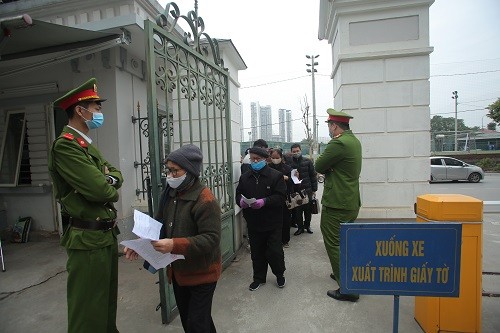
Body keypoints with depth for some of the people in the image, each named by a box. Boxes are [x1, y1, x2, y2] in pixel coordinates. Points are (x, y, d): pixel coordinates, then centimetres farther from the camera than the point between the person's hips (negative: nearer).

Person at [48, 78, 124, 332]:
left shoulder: (87, 145, 14)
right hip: (87, 240, -9)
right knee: (88, 311, 7)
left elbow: (117, 175, 11)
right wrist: (112, 191, -3)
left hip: (105, 235, 9)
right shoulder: (65, 144, -18)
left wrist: (108, 180, -11)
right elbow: (99, 190, -25)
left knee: (107, 301, 23)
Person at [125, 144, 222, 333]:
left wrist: (174, 245, -38)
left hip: (201, 274, -8)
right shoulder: (170, 194, 2)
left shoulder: (205, 200, -24)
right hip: (178, 271, 8)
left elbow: (211, 239, -29)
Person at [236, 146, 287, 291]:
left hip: (272, 222, -3)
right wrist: (241, 201, -14)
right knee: (257, 252, 15)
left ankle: (280, 274, 33)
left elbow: (280, 197, -13)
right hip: (253, 223, 4)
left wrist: (265, 201, -28)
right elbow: (238, 194, 9)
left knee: (274, 251, 5)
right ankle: (259, 278, 34)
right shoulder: (244, 177, 6)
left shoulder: (276, 176, -8)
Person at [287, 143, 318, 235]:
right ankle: (300, 227, 21)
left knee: (308, 209, 11)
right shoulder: (289, 162, -1)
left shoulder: (307, 161, 1)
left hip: (307, 190, 1)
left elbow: (313, 175, 2)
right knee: (297, 210, 5)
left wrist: (314, 189, 0)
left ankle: (307, 225, 30)